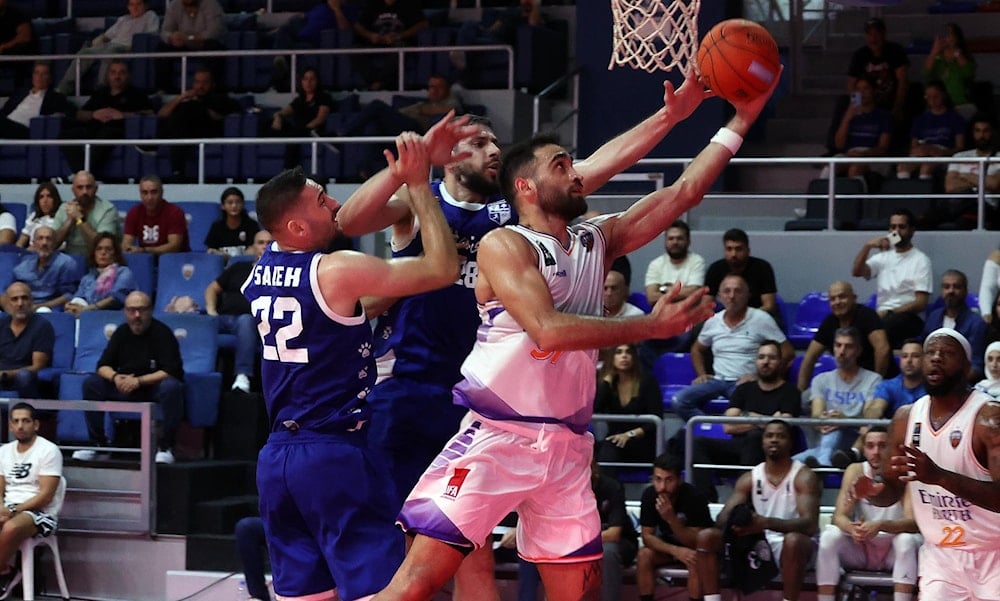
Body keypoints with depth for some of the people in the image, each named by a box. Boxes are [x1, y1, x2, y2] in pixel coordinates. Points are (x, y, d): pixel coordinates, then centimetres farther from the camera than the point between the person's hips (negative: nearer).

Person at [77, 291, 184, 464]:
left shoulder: (161, 332, -13)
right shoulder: (122, 332, 3)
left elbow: (171, 371, -21)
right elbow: (103, 365, 3)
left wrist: (138, 381, -29)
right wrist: (115, 377, -21)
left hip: (155, 387, -5)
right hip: (128, 389, 5)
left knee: (171, 387, -38)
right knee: (91, 383, -13)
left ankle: (165, 447, -27)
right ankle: (96, 443, -8)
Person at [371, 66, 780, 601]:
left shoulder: (597, 241, 14)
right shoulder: (504, 244, -7)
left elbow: (683, 193, 11)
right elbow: (548, 330, -20)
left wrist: (740, 121, 5)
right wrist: (652, 326, -18)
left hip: (566, 442, 7)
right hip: (497, 434, -7)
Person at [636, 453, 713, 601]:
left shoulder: (694, 497, -29)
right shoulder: (649, 495, -19)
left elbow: (696, 543, -29)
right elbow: (647, 536, -16)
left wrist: (671, 519, -44)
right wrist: (675, 551, -34)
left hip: (693, 548, -3)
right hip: (667, 545, 3)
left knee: (697, 559, -35)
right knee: (644, 554, -25)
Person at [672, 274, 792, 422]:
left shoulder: (761, 319, -1)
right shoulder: (713, 322, 13)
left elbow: (787, 352, -1)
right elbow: (697, 349, 31)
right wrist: (701, 374, 14)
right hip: (717, 380, 5)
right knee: (678, 401, -22)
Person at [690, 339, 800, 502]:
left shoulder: (789, 391, 7)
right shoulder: (745, 389, 19)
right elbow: (728, 426, 7)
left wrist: (748, 417, 3)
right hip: (738, 446, 5)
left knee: (755, 436, -38)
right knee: (698, 443, -19)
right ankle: (708, 500, -33)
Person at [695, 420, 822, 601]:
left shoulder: (804, 477, -10)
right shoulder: (749, 478, 6)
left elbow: (810, 525, -24)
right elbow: (722, 518, 0)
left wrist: (766, 523, -39)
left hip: (795, 545, -5)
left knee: (793, 540, -41)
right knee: (706, 537, -13)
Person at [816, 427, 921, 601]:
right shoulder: (855, 471, -6)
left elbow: (913, 522, -26)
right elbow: (839, 516, -14)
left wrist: (881, 526, -45)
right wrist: (851, 528, -39)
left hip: (894, 550, -2)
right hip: (860, 549, 2)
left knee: (907, 540, -34)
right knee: (829, 536, -24)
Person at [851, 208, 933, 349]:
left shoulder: (920, 260, 4)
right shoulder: (883, 257, 21)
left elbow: (920, 303, -4)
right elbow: (856, 272, 7)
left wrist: (890, 313, -14)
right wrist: (867, 247, -7)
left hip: (908, 319, -4)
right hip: (882, 316, 4)